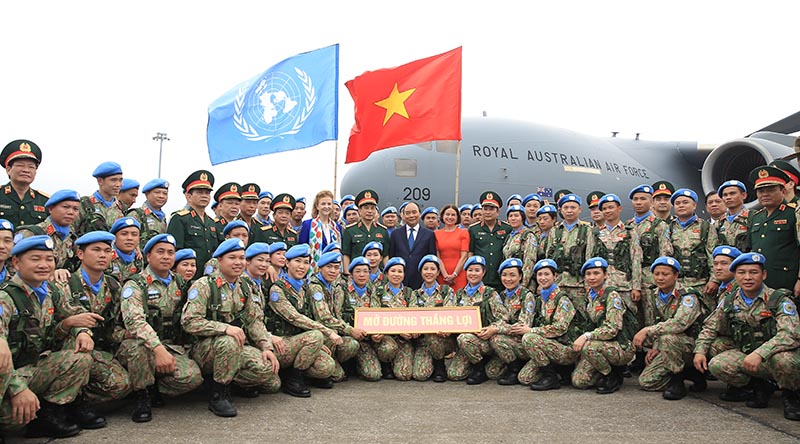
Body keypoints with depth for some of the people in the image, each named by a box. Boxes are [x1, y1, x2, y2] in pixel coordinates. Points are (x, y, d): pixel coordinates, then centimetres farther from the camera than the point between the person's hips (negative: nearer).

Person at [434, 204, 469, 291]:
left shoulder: (463, 233, 7)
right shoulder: (436, 234, 9)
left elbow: (464, 256, -1)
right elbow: (437, 257, 2)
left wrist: (454, 274, -9)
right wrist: (445, 275, -8)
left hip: (459, 276, -1)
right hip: (441, 276, 1)